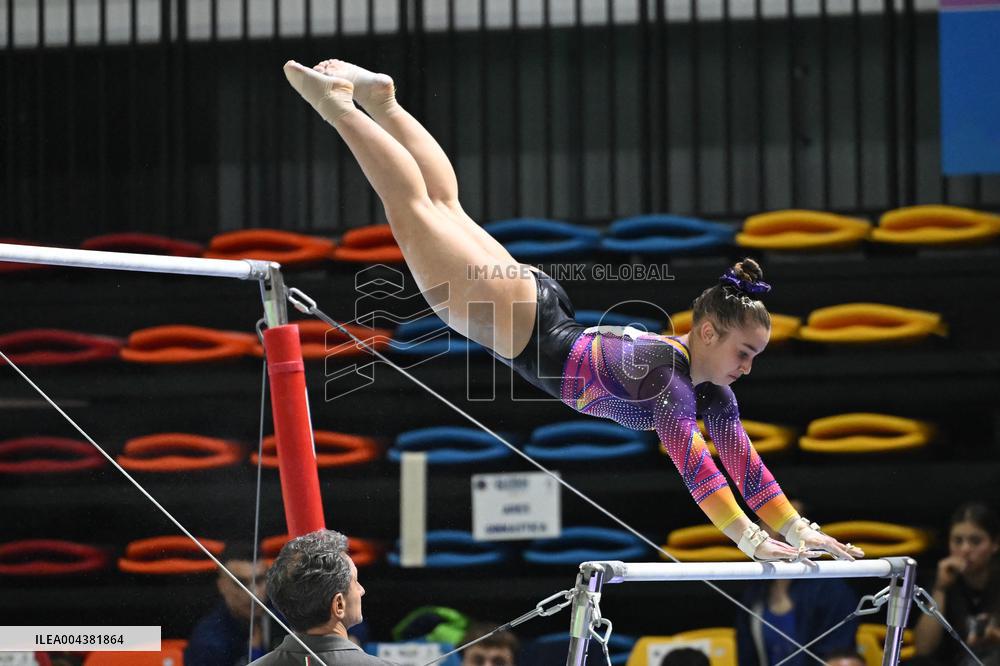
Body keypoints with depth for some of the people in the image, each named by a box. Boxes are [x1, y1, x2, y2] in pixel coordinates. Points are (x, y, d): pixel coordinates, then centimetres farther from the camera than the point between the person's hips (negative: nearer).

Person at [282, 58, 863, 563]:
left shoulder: (712, 392, -8)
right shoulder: (665, 369, -31)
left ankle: (382, 101, 33)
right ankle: (339, 103, 17)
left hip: (541, 325, 7)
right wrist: (750, 539, -45)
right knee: (413, 208, 6)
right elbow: (689, 459, -40)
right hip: (522, 325, -7)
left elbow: (742, 460, -3)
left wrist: (799, 529, -9)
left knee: (447, 207, 22)